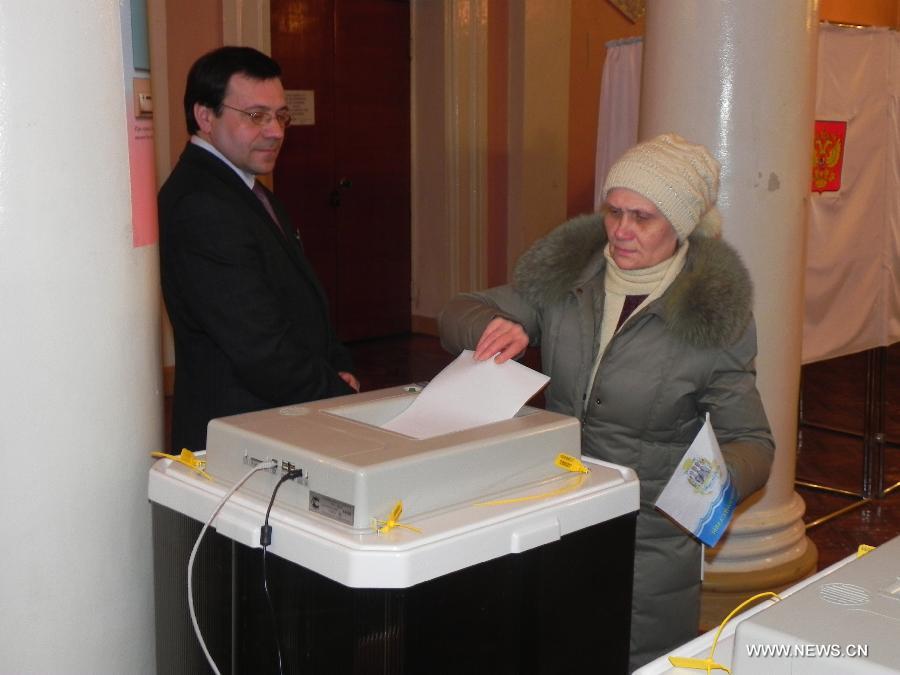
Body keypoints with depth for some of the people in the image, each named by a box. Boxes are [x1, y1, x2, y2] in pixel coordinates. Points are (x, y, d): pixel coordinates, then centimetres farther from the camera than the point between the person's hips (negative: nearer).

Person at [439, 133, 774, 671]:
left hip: (648, 550, -3)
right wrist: (492, 326, -20)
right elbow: (457, 314, 4)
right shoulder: (565, 275, -2)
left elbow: (753, 443, -6)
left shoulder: (713, 318, -12)